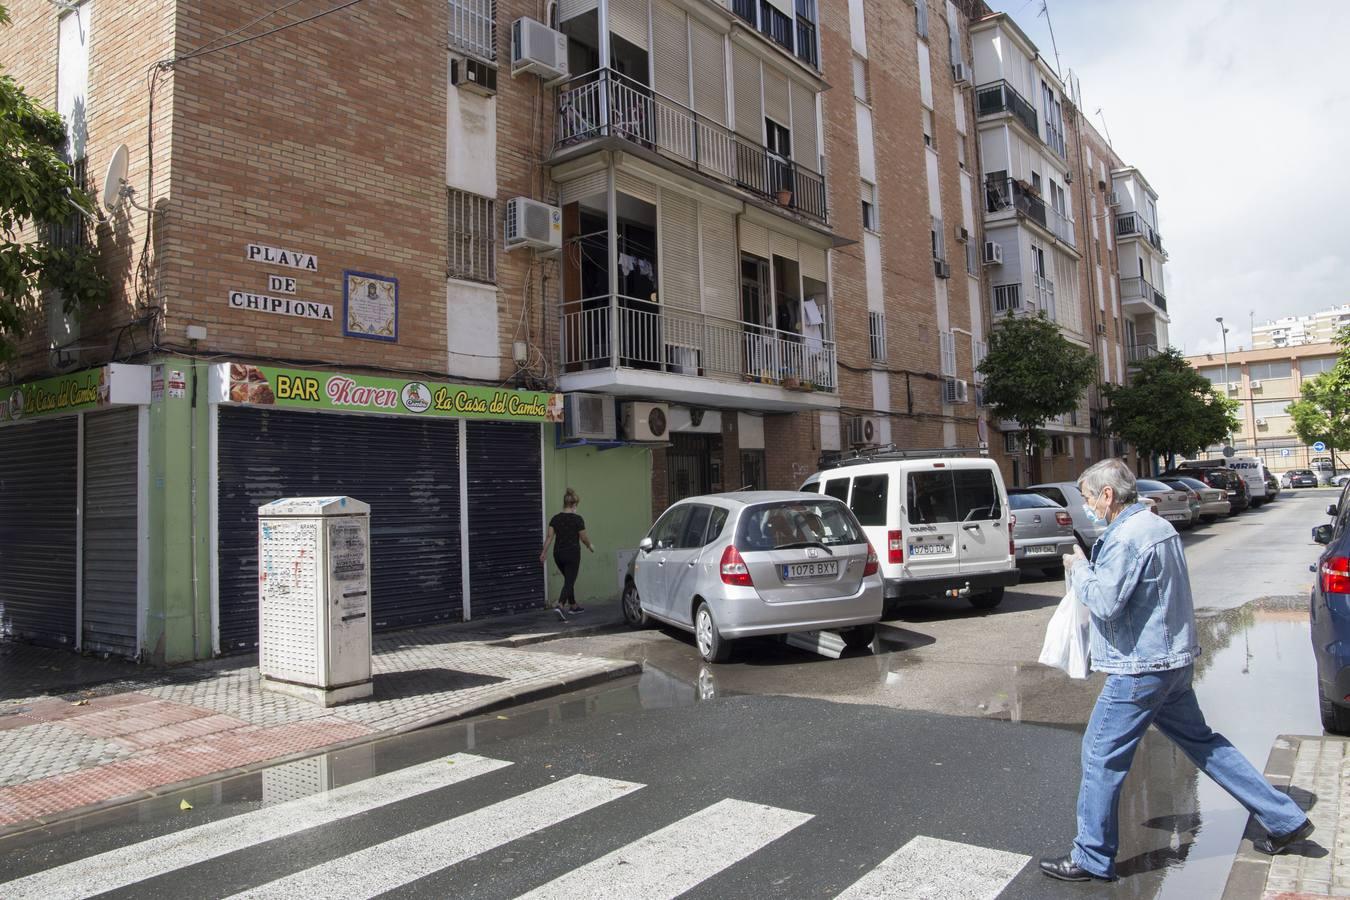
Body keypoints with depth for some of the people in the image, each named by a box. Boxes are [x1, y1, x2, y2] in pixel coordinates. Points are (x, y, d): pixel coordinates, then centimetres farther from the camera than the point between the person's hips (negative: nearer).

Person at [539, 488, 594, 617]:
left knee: (569, 580, 21)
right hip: (572, 554, -5)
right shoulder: (577, 519, -11)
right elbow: (584, 538, -6)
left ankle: (573, 606, 29)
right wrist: (590, 546, 13)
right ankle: (560, 606, -23)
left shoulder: (555, 518, 2)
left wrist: (544, 552, 1)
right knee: (569, 582, -4)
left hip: (558, 554, 6)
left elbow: (549, 536, -2)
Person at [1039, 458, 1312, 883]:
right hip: (1173, 658, 10)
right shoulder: (1158, 527, 12)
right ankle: (1285, 820, 30)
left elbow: (1104, 601, -24)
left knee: (1102, 756, 0)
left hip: (1140, 668, -10)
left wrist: (1079, 569, -8)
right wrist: (1090, 567, 8)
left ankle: (1092, 859, 10)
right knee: (1201, 742, 23)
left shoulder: (1127, 537, -21)